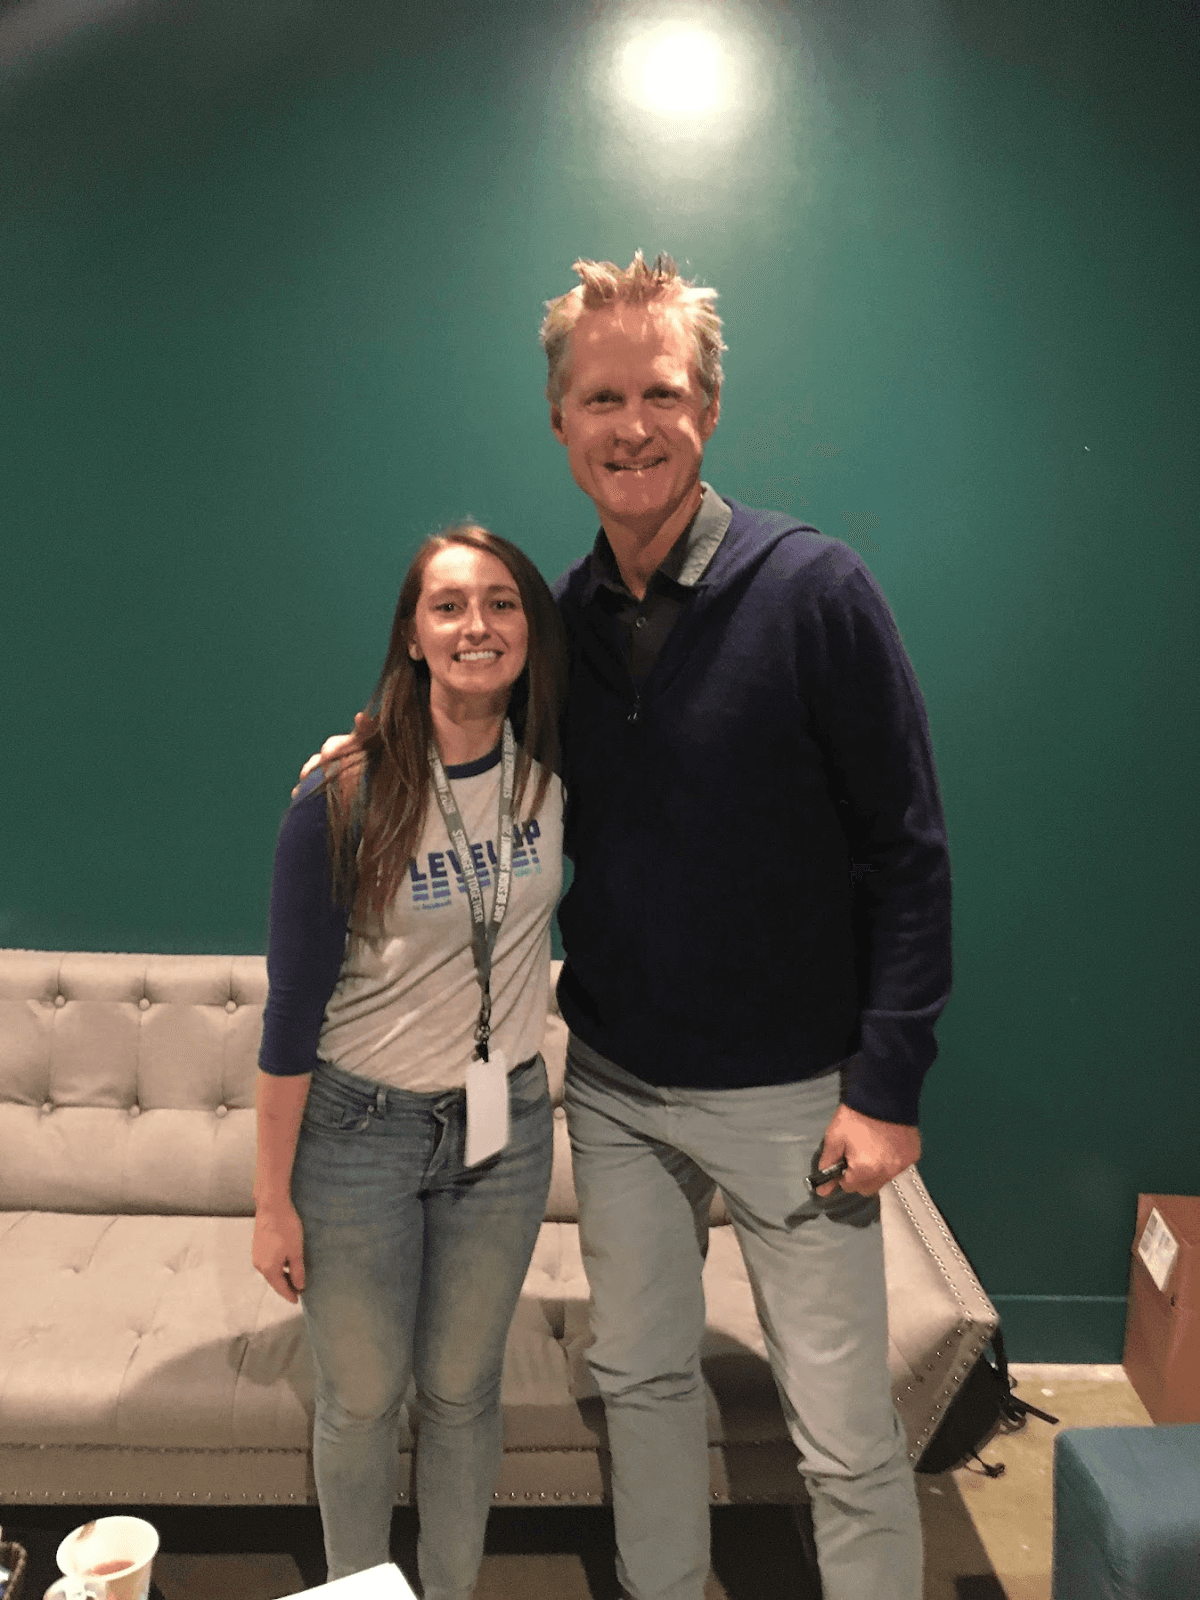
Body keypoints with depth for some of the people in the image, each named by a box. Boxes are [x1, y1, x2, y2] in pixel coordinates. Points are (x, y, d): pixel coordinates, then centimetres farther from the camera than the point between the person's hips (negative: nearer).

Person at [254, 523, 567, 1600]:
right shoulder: (343, 801, -18)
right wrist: (273, 1199, -7)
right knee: (362, 1400, 15)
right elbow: (293, 1008, -12)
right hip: (358, 1129, -2)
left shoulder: (555, 775, -8)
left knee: (463, 1390, 19)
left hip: (505, 1124, 3)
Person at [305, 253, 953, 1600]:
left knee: (846, 1438, 8)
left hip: (787, 1091, -4)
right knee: (640, 1379, 21)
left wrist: (888, 1083, -14)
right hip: (613, 1083, 5)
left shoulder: (813, 590, -13)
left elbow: (908, 851, -12)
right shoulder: (564, 616, 2)